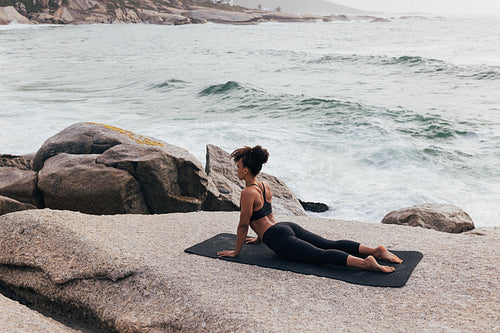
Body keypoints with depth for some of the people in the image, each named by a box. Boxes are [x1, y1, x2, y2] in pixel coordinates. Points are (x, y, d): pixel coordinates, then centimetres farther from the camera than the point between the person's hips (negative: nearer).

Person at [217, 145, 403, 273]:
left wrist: (236, 252, 4)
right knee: (331, 245, 2)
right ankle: (375, 251, -9)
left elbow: (243, 225, -7)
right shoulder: (265, 186, 17)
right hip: (288, 226, 9)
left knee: (321, 255, -21)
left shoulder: (248, 193, -11)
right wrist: (259, 238, 42)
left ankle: (365, 262, -38)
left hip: (279, 237, -9)